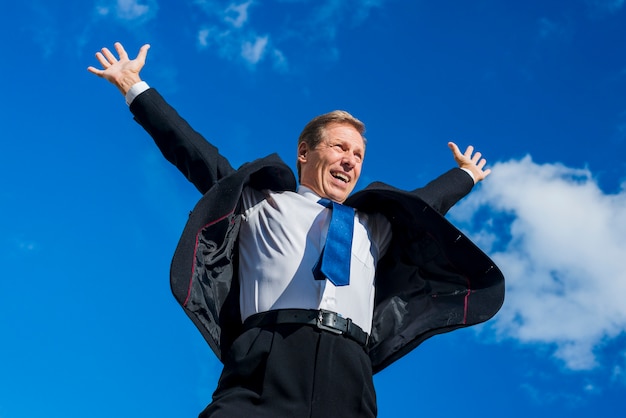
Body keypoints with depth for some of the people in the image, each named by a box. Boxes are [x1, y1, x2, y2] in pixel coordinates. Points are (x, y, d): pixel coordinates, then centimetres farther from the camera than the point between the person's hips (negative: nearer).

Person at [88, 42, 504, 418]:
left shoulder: (373, 227, 33)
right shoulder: (262, 202, 23)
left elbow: (422, 206, 49)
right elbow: (195, 153, 23)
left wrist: (466, 175, 64)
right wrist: (135, 88, 24)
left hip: (348, 381, 3)